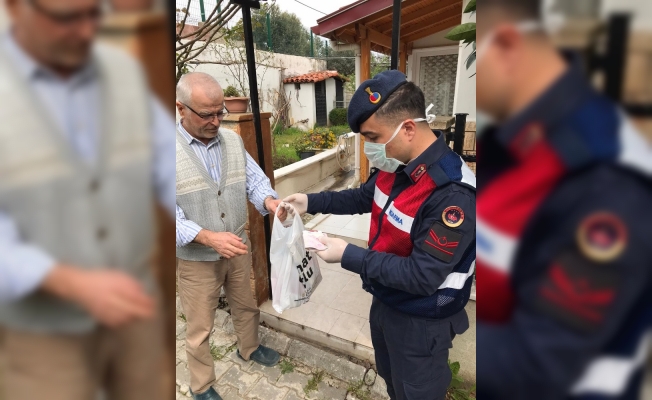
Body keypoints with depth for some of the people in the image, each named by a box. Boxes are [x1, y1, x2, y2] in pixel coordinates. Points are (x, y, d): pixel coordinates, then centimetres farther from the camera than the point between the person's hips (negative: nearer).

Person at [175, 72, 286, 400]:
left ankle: (249, 348, 54)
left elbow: (254, 180, 1)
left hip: (238, 249, 5)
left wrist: (269, 201, -21)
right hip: (196, 259, -4)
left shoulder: (233, 140, -1)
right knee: (199, 328, 14)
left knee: (246, 306, 25)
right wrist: (209, 237, -31)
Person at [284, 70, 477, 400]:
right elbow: (363, 198, 11)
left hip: (421, 321, -7)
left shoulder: (452, 195, -34)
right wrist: (311, 202, 0)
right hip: (385, 302, 8)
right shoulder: (396, 166, -7)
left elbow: (422, 277, -32)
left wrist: (349, 256, -29)